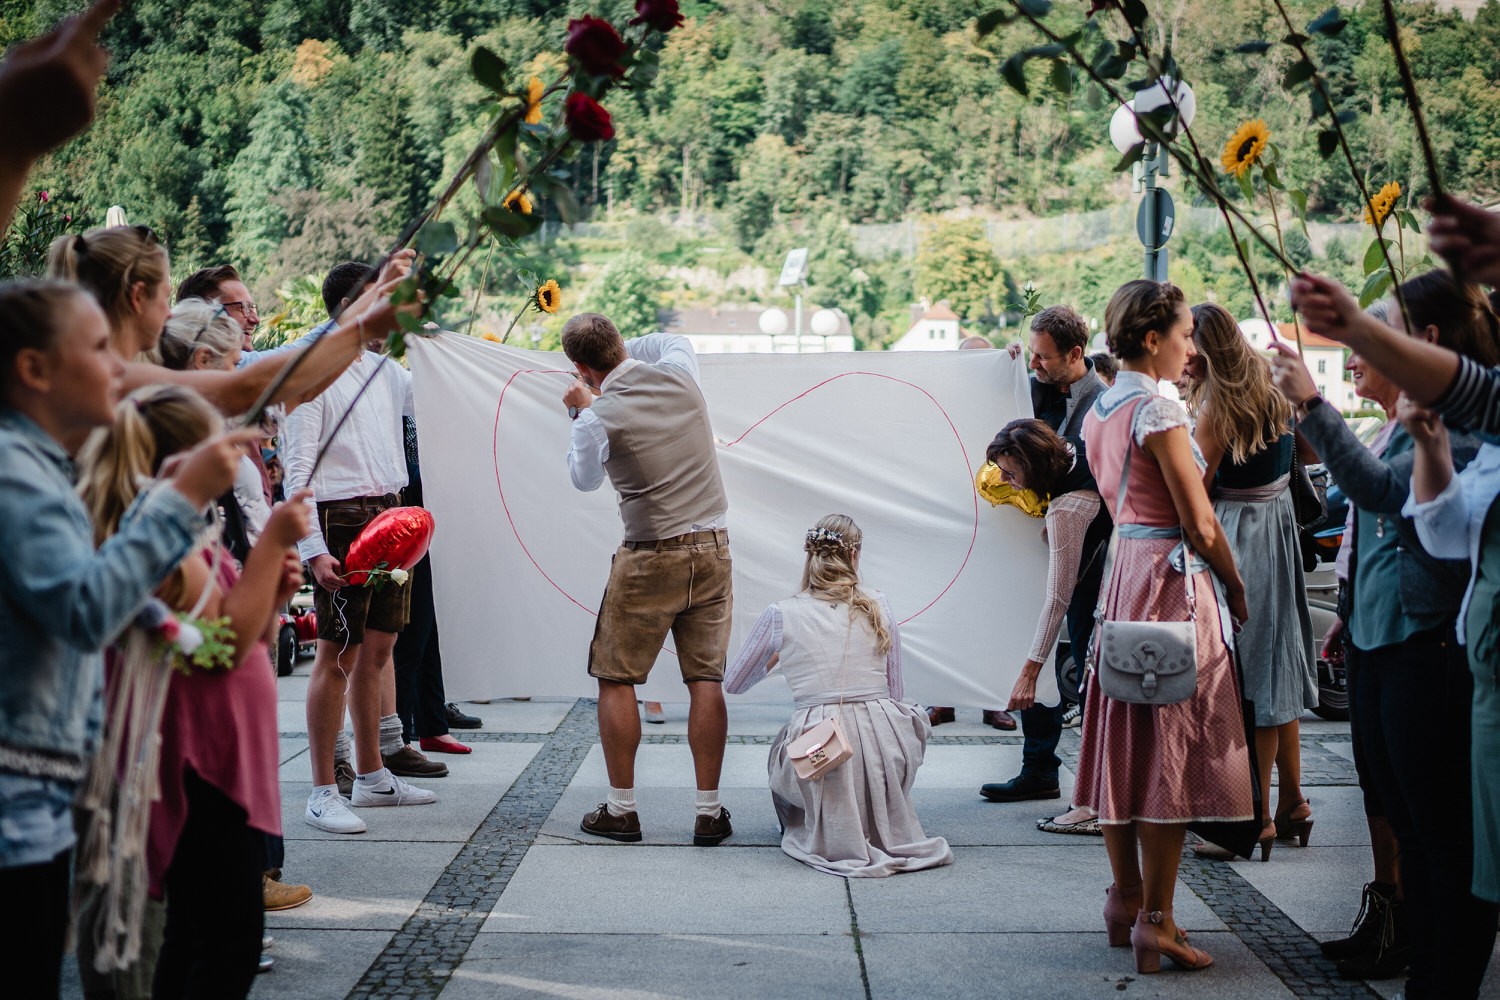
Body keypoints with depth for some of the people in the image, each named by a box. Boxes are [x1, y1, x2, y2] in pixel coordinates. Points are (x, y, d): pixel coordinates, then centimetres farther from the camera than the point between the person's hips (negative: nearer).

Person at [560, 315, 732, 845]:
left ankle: (621, 810, 13)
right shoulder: (679, 375, -1)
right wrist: (626, 350, 25)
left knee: (616, 679, 10)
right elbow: (674, 341, 26)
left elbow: (583, 478, 8)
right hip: (712, 548, 4)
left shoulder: (600, 417, -13)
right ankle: (710, 812, 7)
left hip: (650, 557, -4)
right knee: (706, 681, 5)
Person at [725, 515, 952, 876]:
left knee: (780, 749, 34)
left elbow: (733, 684, 19)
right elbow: (894, 694, 13)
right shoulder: (878, 607, 8)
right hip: (886, 747, 0)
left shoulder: (780, 615, 4)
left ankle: (816, 833, 17)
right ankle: (883, 826, 24)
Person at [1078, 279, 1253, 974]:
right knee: (1170, 746, -4)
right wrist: (1236, 588, -1)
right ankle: (1156, 922, -1)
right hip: (1172, 579, -9)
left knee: (1124, 743, 12)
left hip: (1122, 571, 9)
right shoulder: (1160, 411, -16)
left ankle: (1125, 900, 22)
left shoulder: (1098, 412, 10)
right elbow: (1199, 526, -16)